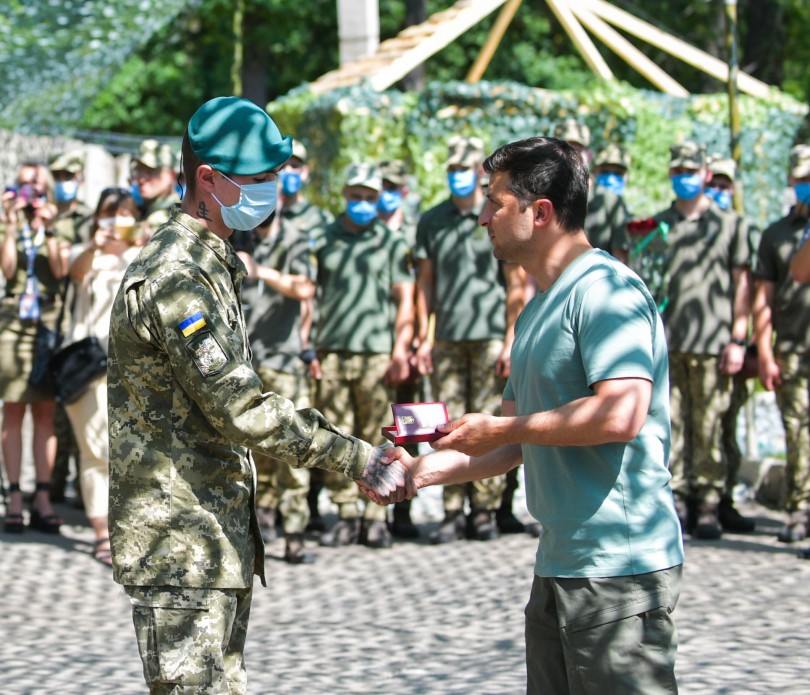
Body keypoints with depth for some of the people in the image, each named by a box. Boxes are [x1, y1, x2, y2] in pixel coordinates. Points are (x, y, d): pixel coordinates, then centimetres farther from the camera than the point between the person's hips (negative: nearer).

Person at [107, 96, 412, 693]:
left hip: (220, 541, 10)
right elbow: (241, 410, -24)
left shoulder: (215, 265, 16)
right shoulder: (175, 279, -19)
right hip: (180, 548, -10)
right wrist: (359, 461, -22)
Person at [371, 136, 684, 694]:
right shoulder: (540, 308, 18)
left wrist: (500, 428, -14)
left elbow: (620, 413, -26)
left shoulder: (605, 288, -13)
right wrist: (423, 471, 13)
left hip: (618, 565, -10)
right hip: (559, 564, 10)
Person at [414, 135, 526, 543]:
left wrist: (511, 340, -4)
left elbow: (516, 286, 3)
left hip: (490, 337, -2)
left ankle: (485, 511, 3)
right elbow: (425, 282, 15)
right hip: (447, 340, 3)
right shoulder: (432, 221, 13)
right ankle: (453, 512, 3)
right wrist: (424, 336, 6)